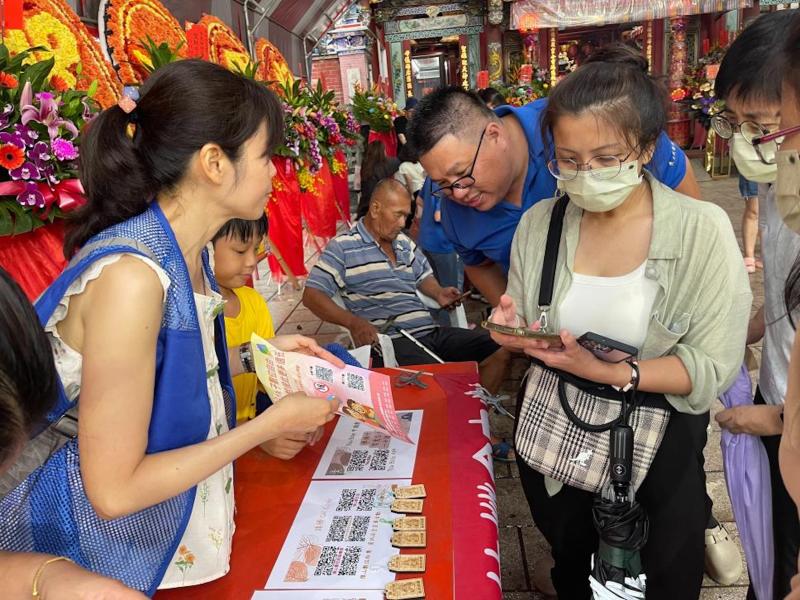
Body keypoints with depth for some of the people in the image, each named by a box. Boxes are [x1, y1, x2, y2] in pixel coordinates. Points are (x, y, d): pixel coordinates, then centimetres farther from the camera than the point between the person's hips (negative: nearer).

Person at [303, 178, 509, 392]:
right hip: (391, 340, -7)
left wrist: (439, 293, 8)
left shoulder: (404, 243, 23)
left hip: (430, 331, 8)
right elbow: (311, 296, -6)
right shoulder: (343, 246, 2)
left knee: (499, 351, -5)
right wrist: (352, 322, -21)